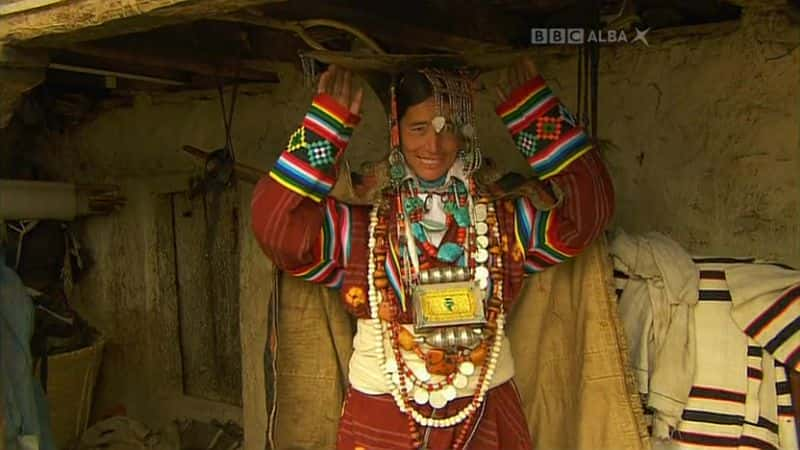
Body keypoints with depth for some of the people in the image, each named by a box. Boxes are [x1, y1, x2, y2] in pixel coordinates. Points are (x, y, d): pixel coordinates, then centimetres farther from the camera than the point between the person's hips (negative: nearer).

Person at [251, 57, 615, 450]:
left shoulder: (506, 218, -1)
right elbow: (276, 227, -16)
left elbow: (590, 208, -11)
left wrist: (533, 112, -10)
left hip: (484, 418, 1)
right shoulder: (358, 225, -5)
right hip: (379, 418, -1)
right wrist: (328, 124, -15)